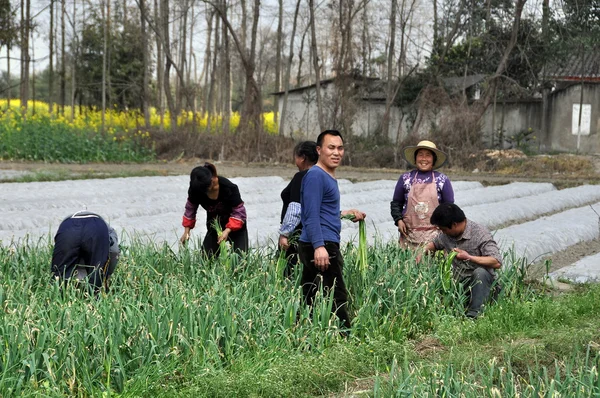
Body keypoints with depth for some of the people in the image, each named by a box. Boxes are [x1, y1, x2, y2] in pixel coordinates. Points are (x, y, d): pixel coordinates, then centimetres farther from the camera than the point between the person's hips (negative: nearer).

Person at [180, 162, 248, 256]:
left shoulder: (229, 188, -32)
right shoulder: (195, 189, -21)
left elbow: (239, 212, -25)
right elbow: (190, 208, -3)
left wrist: (227, 231, -36)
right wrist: (187, 230, -9)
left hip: (235, 225, -3)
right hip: (214, 225, 3)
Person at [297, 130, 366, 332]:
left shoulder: (329, 177, 20)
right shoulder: (316, 175, -11)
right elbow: (311, 216, -19)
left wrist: (344, 213, 23)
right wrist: (319, 246, -26)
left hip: (323, 247, 10)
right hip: (321, 247, -10)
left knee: (312, 301, 10)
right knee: (336, 299, -8)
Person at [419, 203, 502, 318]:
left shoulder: (480, 233, -18)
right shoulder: (447, 234, 1)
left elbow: (497, 262, -26)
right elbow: (435, 243, 25)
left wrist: (469, 257, -29)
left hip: (478, 280, -4)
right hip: (457, 280, 4)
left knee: (480, 272, -38)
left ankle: (473, 314, -31)